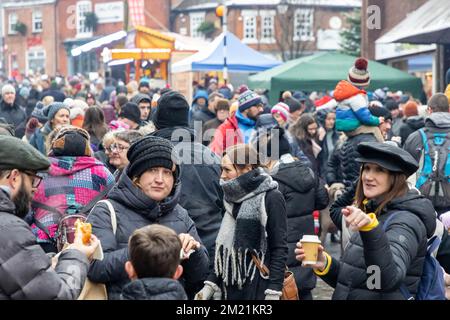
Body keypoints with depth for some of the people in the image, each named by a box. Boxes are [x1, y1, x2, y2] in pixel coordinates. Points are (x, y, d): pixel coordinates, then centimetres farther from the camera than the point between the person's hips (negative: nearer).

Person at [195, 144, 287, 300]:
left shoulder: (271, 198, -8)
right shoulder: (234, 198, 12)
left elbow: (280, 248, -11)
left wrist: (273, 292, -17)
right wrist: (211, 283, 9)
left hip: (258, 288, -6)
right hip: (231, 287, 6)